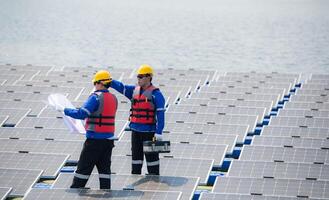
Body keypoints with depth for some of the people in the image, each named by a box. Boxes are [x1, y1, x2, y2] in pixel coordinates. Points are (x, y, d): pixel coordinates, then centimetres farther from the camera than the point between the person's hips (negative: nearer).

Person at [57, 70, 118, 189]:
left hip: (95, 139, -7)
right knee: (104, 168, 10)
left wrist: (65, 110, -10)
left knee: (84, 167, 1)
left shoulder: (96, 97, -14)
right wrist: (89, 115, 23)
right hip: (109, 138, 7)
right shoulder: (113, 98, 9)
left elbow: (81, 114, -21)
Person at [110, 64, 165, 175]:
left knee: (151, 157, -1)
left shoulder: (155, 93, -9)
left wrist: (159, 132, -18)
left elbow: (160, 114, -13)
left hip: (149, 131, -7)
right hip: (135, 130, 7)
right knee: (136, 157, 11)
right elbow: (120, 87, 4)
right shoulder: (134, 90, 12)